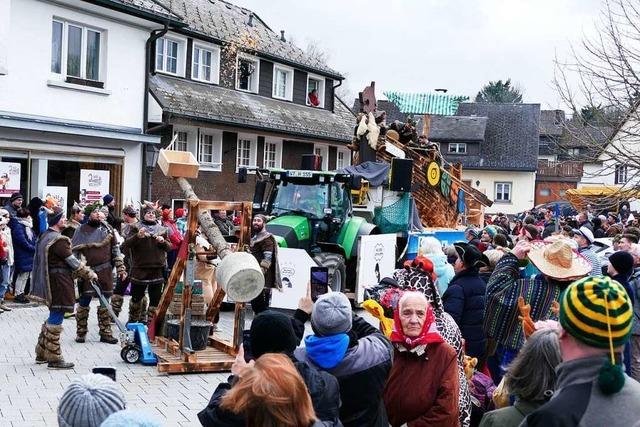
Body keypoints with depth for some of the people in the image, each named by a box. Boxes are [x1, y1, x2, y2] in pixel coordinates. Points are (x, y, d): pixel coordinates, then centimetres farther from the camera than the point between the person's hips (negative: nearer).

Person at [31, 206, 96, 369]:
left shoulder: (45, 236, 14)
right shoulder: (58, 240, -18)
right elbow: (73, 262, -15)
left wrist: (81, 269, 16)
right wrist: (90, 274, -3)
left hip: (50, 281, 10)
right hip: (59, 284, -10)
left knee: (53, 318, 20)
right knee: (56, 320, -3)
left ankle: (41, 353, 28)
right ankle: (54, 359, 3)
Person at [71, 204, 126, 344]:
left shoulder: (107, 228, 8)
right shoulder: (81, 231, 0)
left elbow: (115, 249, 11)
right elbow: (74, 252, 2)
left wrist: (120, 268, 6)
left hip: (105, 271, 3)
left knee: (105, 302, 7)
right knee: (84, 301, -1)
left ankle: (105, 333, 15)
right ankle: (81, 332, 12)